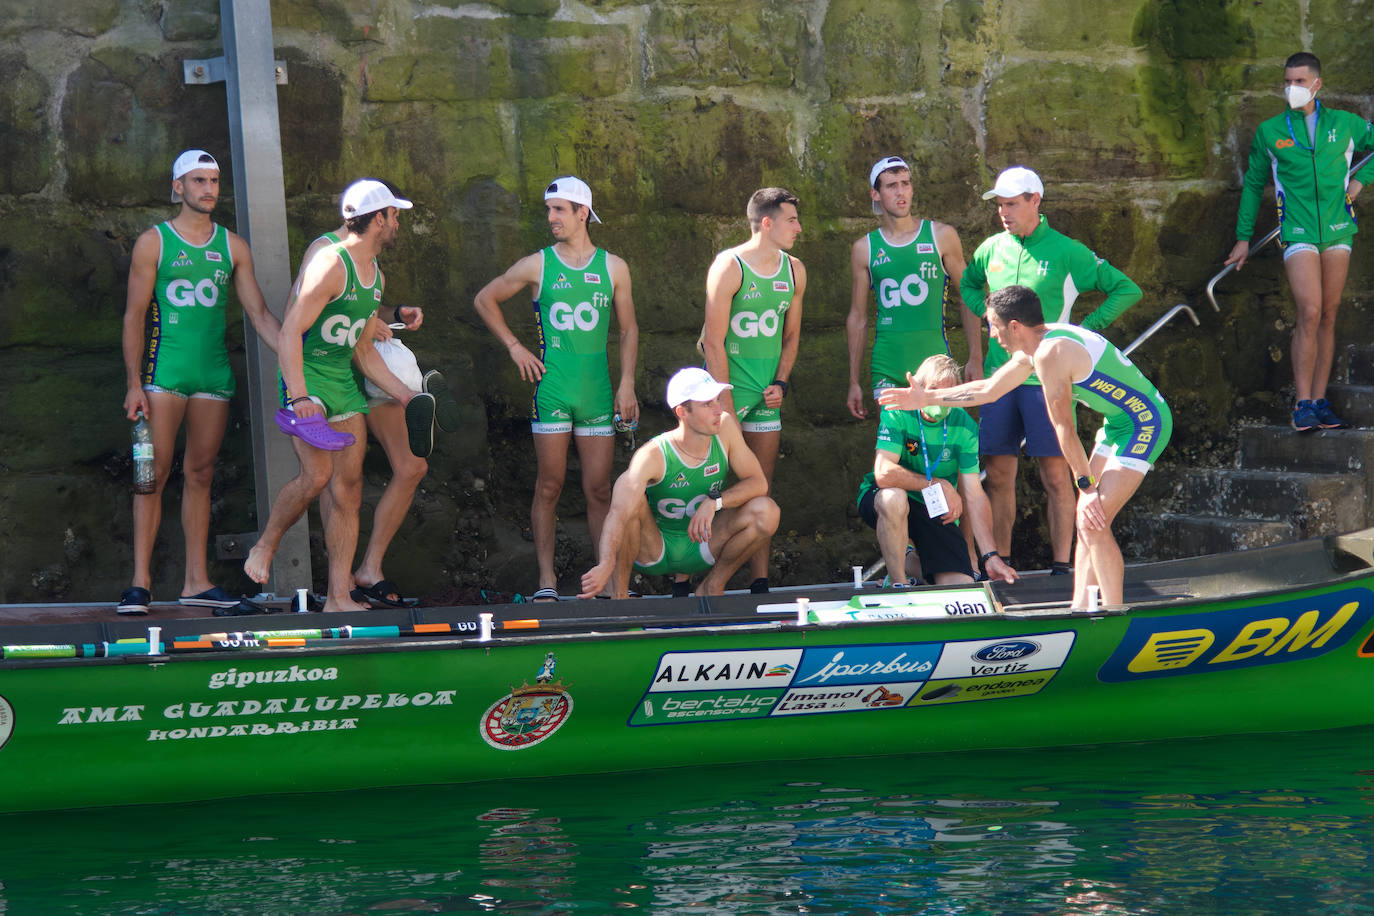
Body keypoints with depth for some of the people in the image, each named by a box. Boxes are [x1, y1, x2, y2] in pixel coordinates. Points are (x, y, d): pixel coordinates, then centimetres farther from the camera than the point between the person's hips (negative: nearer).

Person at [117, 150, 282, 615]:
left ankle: (196, 580, 7)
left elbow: (259, 314, 12)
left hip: (214, 373, 4)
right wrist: (134, 383, -7)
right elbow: (134, 315, 1)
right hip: (164, 370, -4)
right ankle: (141, 581, -7)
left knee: (200, 474, 5)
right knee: (154, 472, -8)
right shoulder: (153, 242, 2)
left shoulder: (232, 246, 12)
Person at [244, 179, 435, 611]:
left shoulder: (376, 276, 14)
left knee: (349, 487, 1)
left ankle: (338, 596, 2)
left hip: (343, 381, 8)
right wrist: (299, 398, -29)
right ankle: (264, 548, 1)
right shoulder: (330, 265, -15)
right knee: (317, 474, -23)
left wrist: (407, 396, 18)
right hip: (307, 376, -8)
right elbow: (289, 332, -20)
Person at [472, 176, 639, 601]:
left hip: (597, 390, 1)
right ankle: (546, 578, 4)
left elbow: (628, 329, 13)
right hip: (551, 387, -1)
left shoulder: (613, 268, 7)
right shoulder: (537, 266, 2)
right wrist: (515, 348, 5)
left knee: (599, 489, 2)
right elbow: (485, 300, 13)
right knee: (549, 487, -1)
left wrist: (627, 384, 5)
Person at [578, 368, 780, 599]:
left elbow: (758, 483, -10)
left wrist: (714, 502, -29)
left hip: (702, 549, 4)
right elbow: (619, 513, -41)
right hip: (655, 552, -4)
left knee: (766, 512, -19)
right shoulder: (653, 456, -27)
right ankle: (619, 594, -19)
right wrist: (606, 563, -59)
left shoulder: (726, 427, -13)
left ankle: (713, 586, 1)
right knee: (630, 496, -33)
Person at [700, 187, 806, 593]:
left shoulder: (794, 271, 9)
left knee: (762, 488, 6)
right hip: (729, 385, -6)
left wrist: (781, 382, 4)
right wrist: (724, 402, -15)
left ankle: (760, 581, 8)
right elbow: (714, 340, -12)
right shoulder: (729, 266, -10)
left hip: (767, 392, 6)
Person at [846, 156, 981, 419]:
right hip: (886, 368, 1)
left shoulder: (942, 236, 5)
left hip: (934, 365, -1)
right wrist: (854, 381, 11)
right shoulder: (864, 249, 8)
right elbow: (857, 318, 13)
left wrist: (975, 359, 0)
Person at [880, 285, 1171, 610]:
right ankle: (1081, 610, 12)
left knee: (1093, 522, -15)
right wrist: (926, 398, 29)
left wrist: (1087, 487, -15)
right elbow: (988, 389, 23)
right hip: (1119, 422, 10)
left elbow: (1064, 428, -19)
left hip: (1145, 423, -10)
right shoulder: (1033, 348, 9)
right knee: (1086, 518, 11)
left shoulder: (1050, 353, -22)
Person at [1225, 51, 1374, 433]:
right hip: (1298, 233, -3)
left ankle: (1320, 402, 9)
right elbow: (1253, 184, 14)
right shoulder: (1269, 132, 5)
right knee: (1310, 313, -16)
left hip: (1338, 230, 3)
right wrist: (1243, 237, 14)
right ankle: (1303, 404, -13)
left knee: (1328, 317, 5)